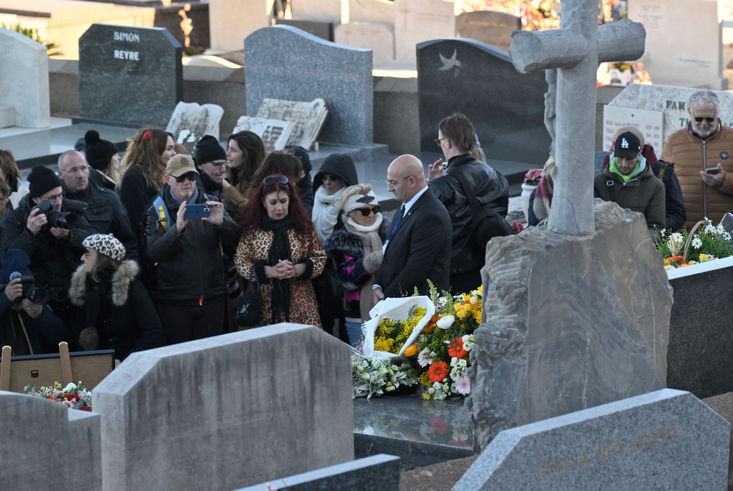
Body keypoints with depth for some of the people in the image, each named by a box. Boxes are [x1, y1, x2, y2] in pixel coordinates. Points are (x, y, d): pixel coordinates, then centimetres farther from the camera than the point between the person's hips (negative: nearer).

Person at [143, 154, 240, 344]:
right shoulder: (157, 211, 2)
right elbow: (152, 253, -11)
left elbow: (235, 243, 3)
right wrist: (177, 228, -25)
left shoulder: (210, 205, 10)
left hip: (212, 298, 3)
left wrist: (222, 223, -18)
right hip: (173, 301, -2)